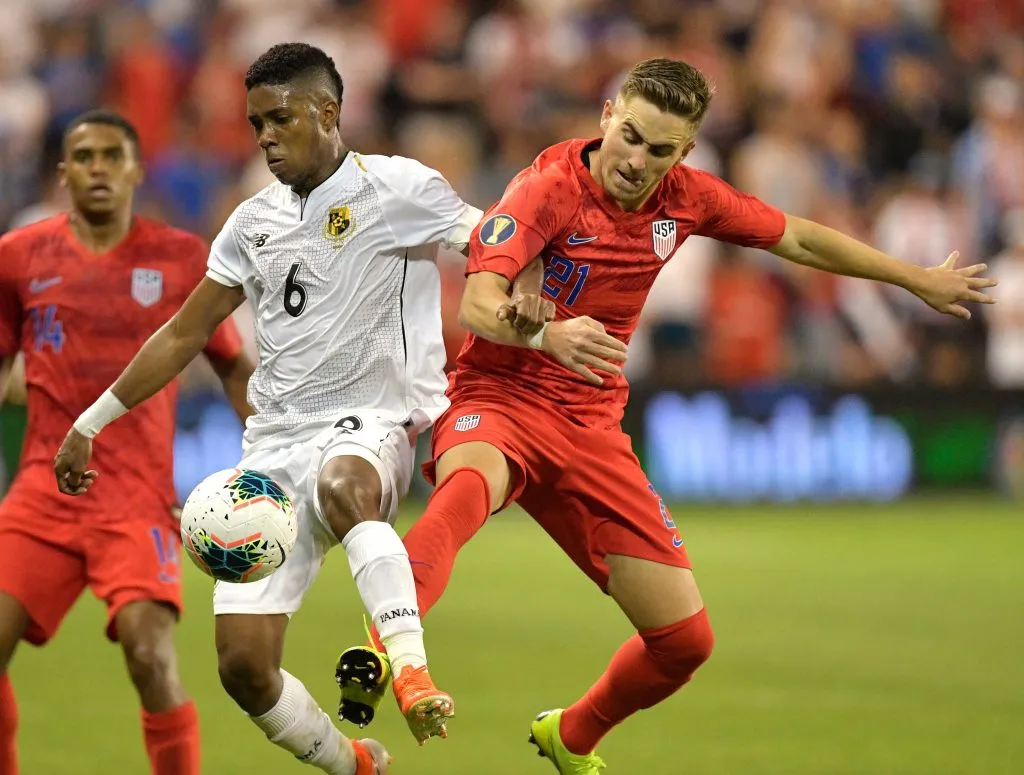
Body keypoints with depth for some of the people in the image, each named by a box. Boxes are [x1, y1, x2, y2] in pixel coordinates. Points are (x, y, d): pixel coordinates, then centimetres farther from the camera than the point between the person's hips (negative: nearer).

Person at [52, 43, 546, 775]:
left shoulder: (397, 189, -4)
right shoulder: (255, 221, 12)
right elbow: (183, 336, 20)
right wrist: (89, 424, 21)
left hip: (369, 429, -5)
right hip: (274, 449, 5)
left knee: (343, 485, -44)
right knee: (243, 663, -5)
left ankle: (413, 673, -48)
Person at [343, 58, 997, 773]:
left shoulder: (687, 197, 2)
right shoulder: (549, 189, -15)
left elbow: (797, 239, 18)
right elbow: (477, 305, -27)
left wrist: (919, 280, 28)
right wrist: (548, 335, -49)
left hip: (592, 430, 6)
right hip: (500, 398, -5)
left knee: (687, 638, 4)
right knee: (471, 484, -43)